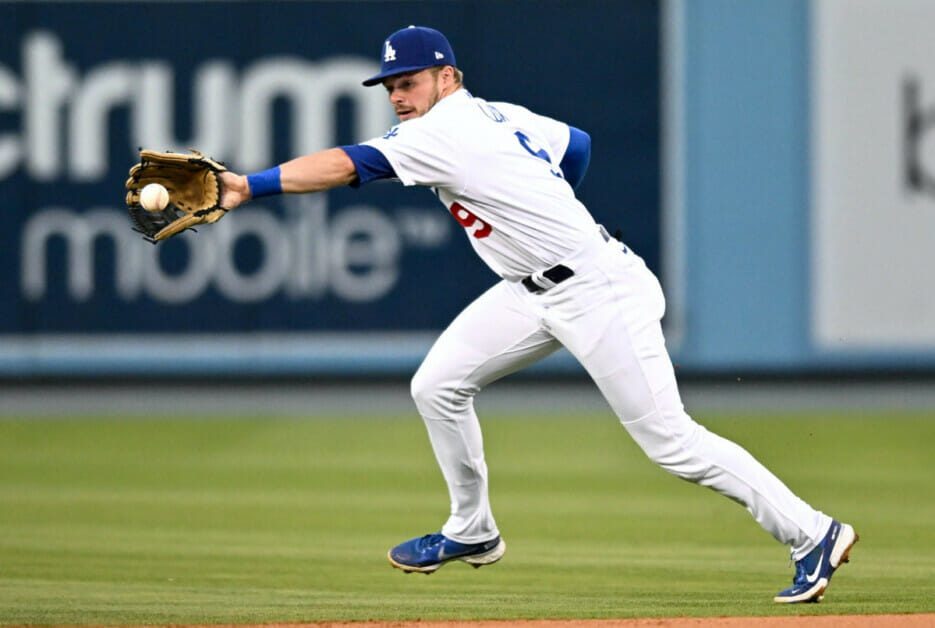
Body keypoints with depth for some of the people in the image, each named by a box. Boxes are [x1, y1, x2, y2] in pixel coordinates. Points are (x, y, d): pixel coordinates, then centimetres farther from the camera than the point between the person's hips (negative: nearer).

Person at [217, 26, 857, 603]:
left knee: (668, 439, -9)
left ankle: (811, 533, -3)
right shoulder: (501, 116, 9)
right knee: (437, 386, 4)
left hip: (600, 293, -10)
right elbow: (576, 144, 23)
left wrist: (250, 186, -27)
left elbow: (347, 164, -24)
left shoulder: (447, 132, -18)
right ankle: (472, 531, 18)